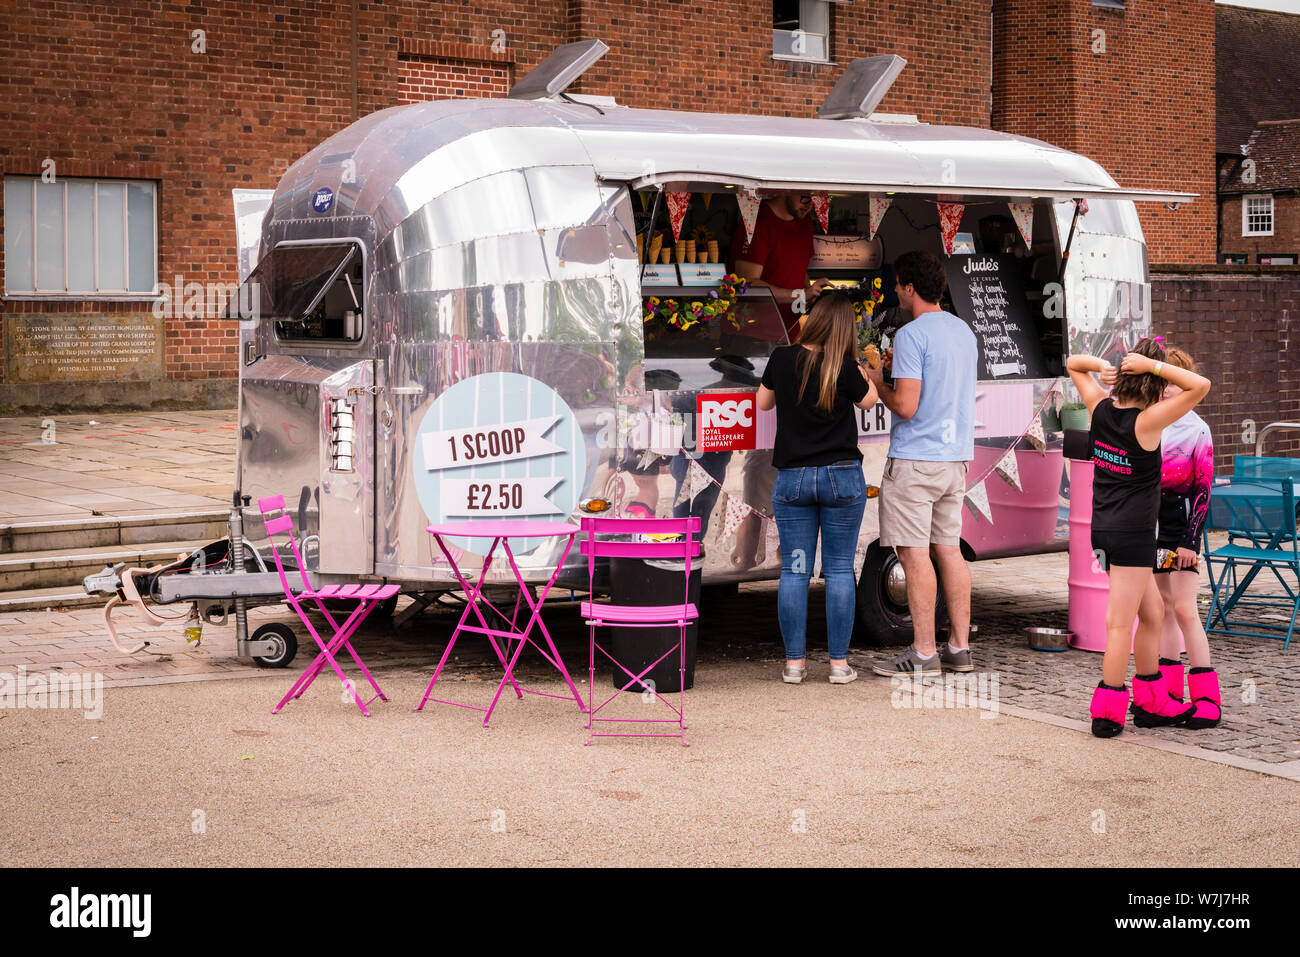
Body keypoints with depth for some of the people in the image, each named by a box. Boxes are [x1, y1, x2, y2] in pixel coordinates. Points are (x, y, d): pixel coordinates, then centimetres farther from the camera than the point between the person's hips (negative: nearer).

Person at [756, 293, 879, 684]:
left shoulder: (782, 359, -3)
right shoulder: (844, 367, -10)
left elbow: (763, 403, 13)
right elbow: (868, 400, 8)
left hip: (791, 478, 2)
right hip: (841, 476, -2)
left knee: (794, 570, 5)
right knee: (839, 570, 4)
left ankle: (794, 662, 7)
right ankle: (839, 663, 5)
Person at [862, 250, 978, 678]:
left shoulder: (912, 335, -14)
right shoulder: (964, 331, 14)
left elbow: (906, 406, -19)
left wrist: (878, 384, -1)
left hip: (914, 459, -8)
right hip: (955, 457, 8)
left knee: (915, 554, -4)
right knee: (949, 550, 12)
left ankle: (923, 654, -3)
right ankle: (959, 648, 14)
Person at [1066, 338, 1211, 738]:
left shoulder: (1101, 408, 1)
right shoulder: (1146, 422, -17)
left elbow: (1073, 364, 16)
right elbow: (1200, 386, -22)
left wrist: (1103, 367, -3)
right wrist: (1152, 365, -19)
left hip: (1104, 530, 8)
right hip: (1132, 533, -8)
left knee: (1153, 612, 19)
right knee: (1121, 624, -1)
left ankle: (1152, 703, 26)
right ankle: (1107, 712, 4)